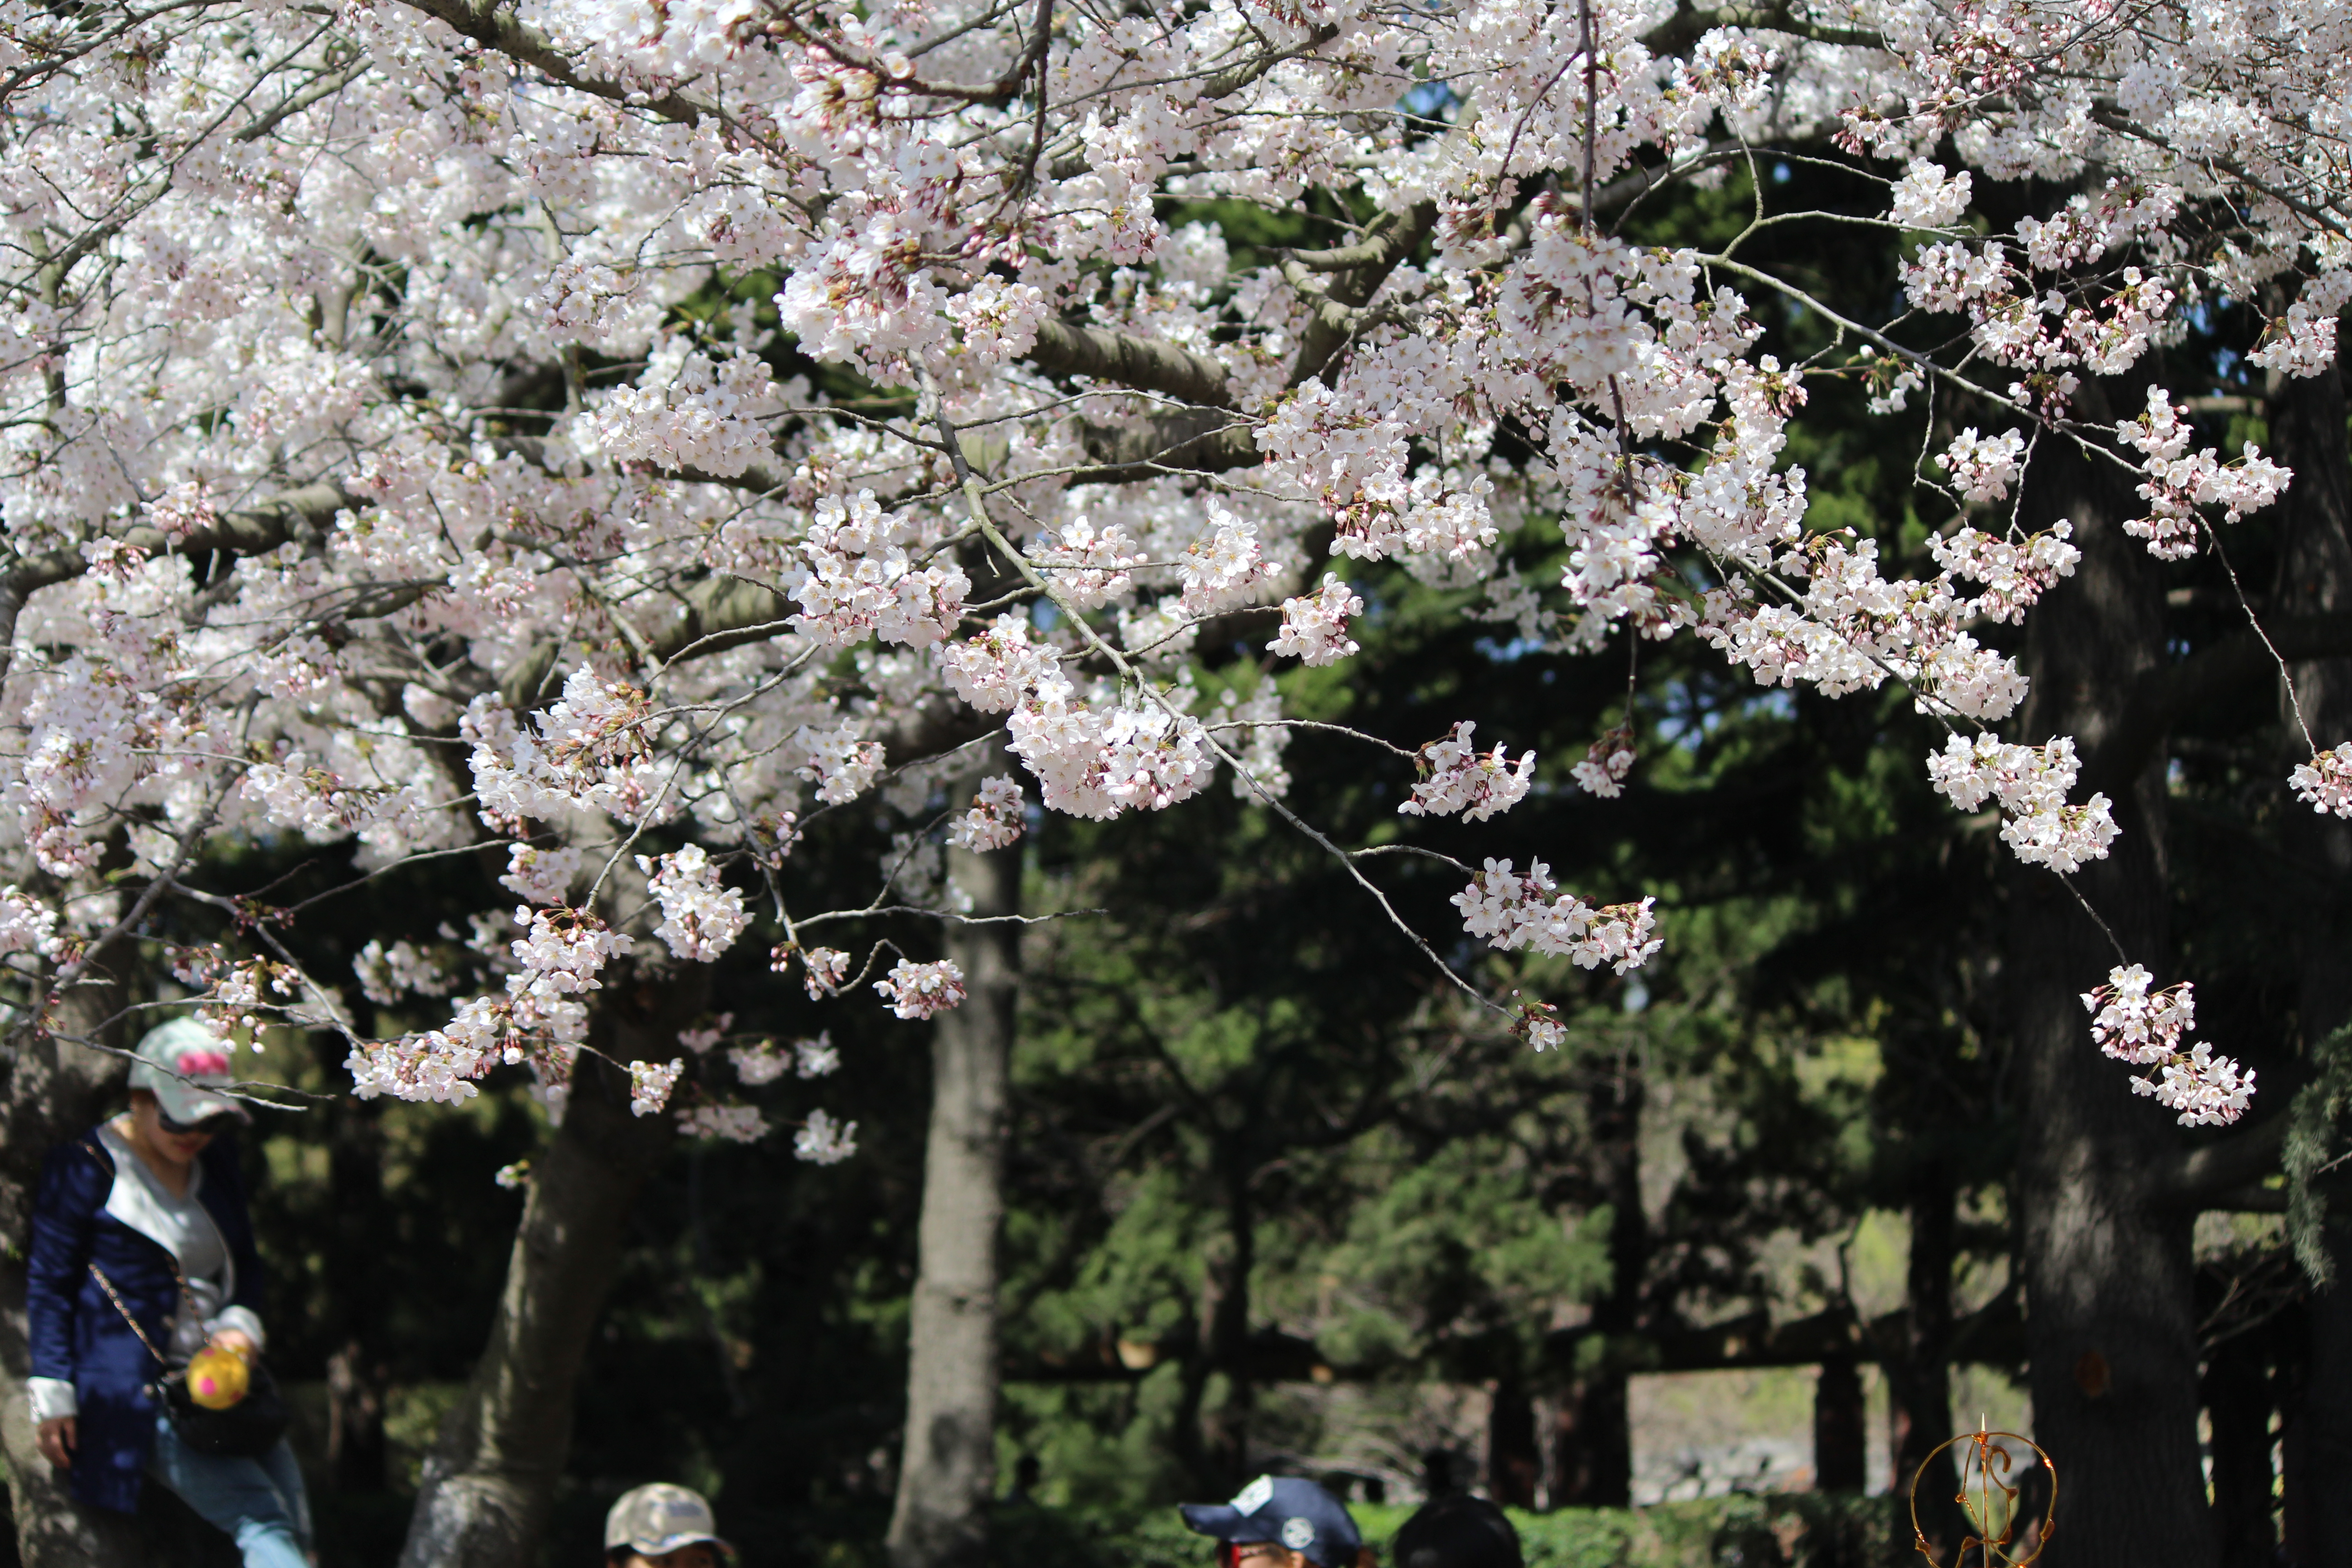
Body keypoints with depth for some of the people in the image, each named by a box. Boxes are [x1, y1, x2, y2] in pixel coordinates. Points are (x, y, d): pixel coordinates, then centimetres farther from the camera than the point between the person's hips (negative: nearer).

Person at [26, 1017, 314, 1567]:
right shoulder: (86, 1167, -7)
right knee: (262, 1519, -21)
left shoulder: (215, 1161, 12)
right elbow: (48, 1284, -2)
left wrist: (240, 1325, 0)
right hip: (135, 1395, -7)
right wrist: (54, 1396, -6)